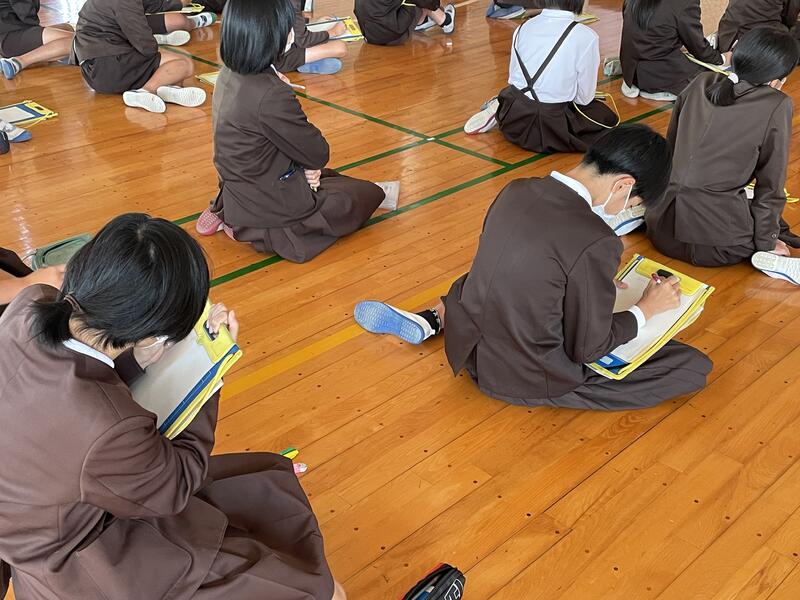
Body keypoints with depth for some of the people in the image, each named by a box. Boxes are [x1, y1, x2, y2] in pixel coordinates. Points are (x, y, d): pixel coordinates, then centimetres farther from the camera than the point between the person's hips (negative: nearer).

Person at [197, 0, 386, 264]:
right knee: (370, 194, 10)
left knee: (330, 177, 33)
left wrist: (306, 165, -5)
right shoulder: (271, 96, -30)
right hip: (268, 206, -8)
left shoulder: (229, 75, -2)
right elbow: (318, 154, -18)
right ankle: (268, 231, -1)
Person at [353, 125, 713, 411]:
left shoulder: (516, 190, -7)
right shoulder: (595, 242, -26)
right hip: (529, 380, -6)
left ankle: (432, 319, 18)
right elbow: (586, 349, -16)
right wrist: (646, 309, 0)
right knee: (694, 367, -2)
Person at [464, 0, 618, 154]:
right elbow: (584, 97, -5)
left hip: (513, 116, 6)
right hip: (551, 123, -6)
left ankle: (500, 114, 9)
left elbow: (513, 77, 10)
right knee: (608, 119, 16)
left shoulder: (523, 28, 4)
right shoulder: (586, 37, -11)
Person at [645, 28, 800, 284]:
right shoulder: (777, 106, -8)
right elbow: (770, 184, -2)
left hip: (661, 231, 5)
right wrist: (767, 241, 11)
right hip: (712, 245, -4)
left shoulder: (701, 84, 5)